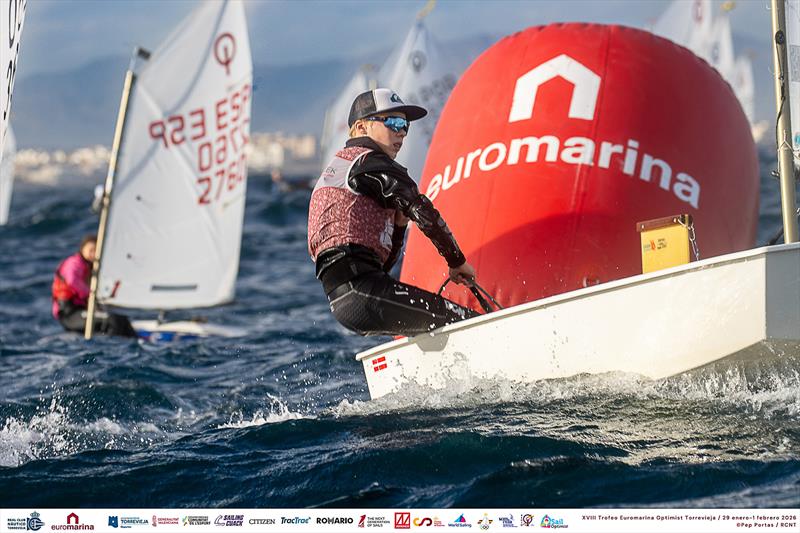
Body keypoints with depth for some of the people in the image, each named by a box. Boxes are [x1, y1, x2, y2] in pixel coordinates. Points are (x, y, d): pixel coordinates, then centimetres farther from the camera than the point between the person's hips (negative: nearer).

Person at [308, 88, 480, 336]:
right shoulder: (369, 161, 2)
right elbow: (423, 211, -7)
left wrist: (398, 225, 14)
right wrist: (457, 261, 4)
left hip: (340, 300, 10)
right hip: (358, 288, -10)